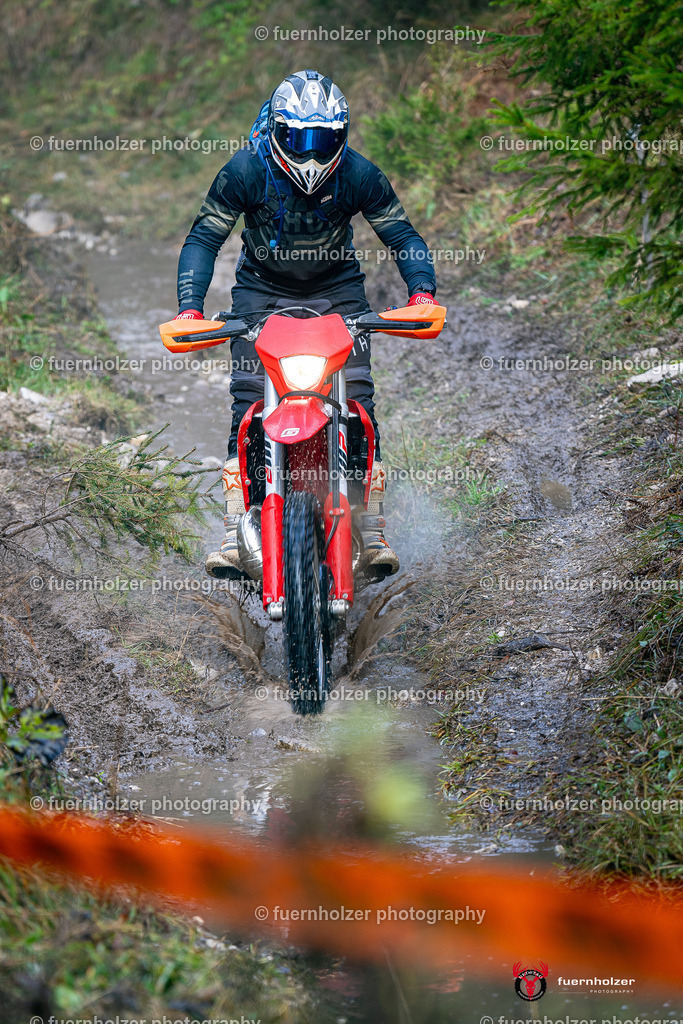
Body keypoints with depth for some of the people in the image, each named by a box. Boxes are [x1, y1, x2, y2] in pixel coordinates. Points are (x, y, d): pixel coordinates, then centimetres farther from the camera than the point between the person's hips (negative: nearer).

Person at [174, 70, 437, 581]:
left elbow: (403, 236, -10)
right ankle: (236, 531, -11)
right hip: (262, 291, 0)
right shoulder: (246, 170, -19)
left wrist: (423, 290, -29)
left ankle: (373, 532, -8)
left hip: (337, 291, 0)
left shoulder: (359, 175, -17)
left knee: (358, 401, -13)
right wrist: (189, 307, -29)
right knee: (248, 402, -13)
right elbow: (204, 238, -15)